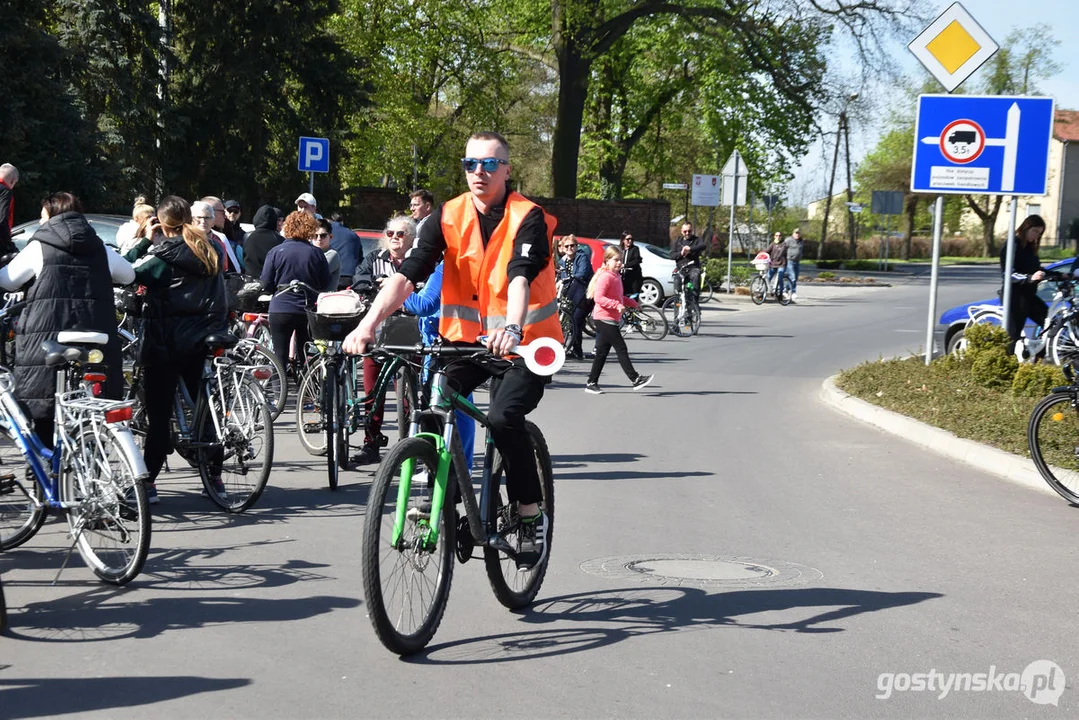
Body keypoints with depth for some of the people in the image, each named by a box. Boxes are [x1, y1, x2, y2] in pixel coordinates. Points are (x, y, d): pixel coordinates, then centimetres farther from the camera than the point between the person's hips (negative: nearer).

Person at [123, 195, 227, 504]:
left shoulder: (164, 252, -11)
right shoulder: (209, 249, 8)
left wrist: (145, 241, -3)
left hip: (168, 339, -5)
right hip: (205, 337, 5)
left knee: (159, 412, -2)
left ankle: (148, 482, -2)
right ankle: (215, 477, 15)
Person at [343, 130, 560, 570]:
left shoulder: (528, 219, -13)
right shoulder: (449, 216, -4)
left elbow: (520, 277, -30)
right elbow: (408, 273, -15)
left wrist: (512, 328, -51)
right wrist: (368, 323, -30)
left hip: (525, 341, -4)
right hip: (466, 336, 4)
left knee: (503, 417, -27)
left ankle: (531, 515, -7)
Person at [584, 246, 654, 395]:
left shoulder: (616, 276, 16)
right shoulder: (605, 276, -15)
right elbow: (598, 297, -24)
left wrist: (632, 303, 17)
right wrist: (617, 305, -30)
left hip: (612, 319, 10)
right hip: (604, 319, -10)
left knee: (602, 352, 10)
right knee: (621, 349, -8)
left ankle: (591, 383, 13)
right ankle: (635, 379, -6)